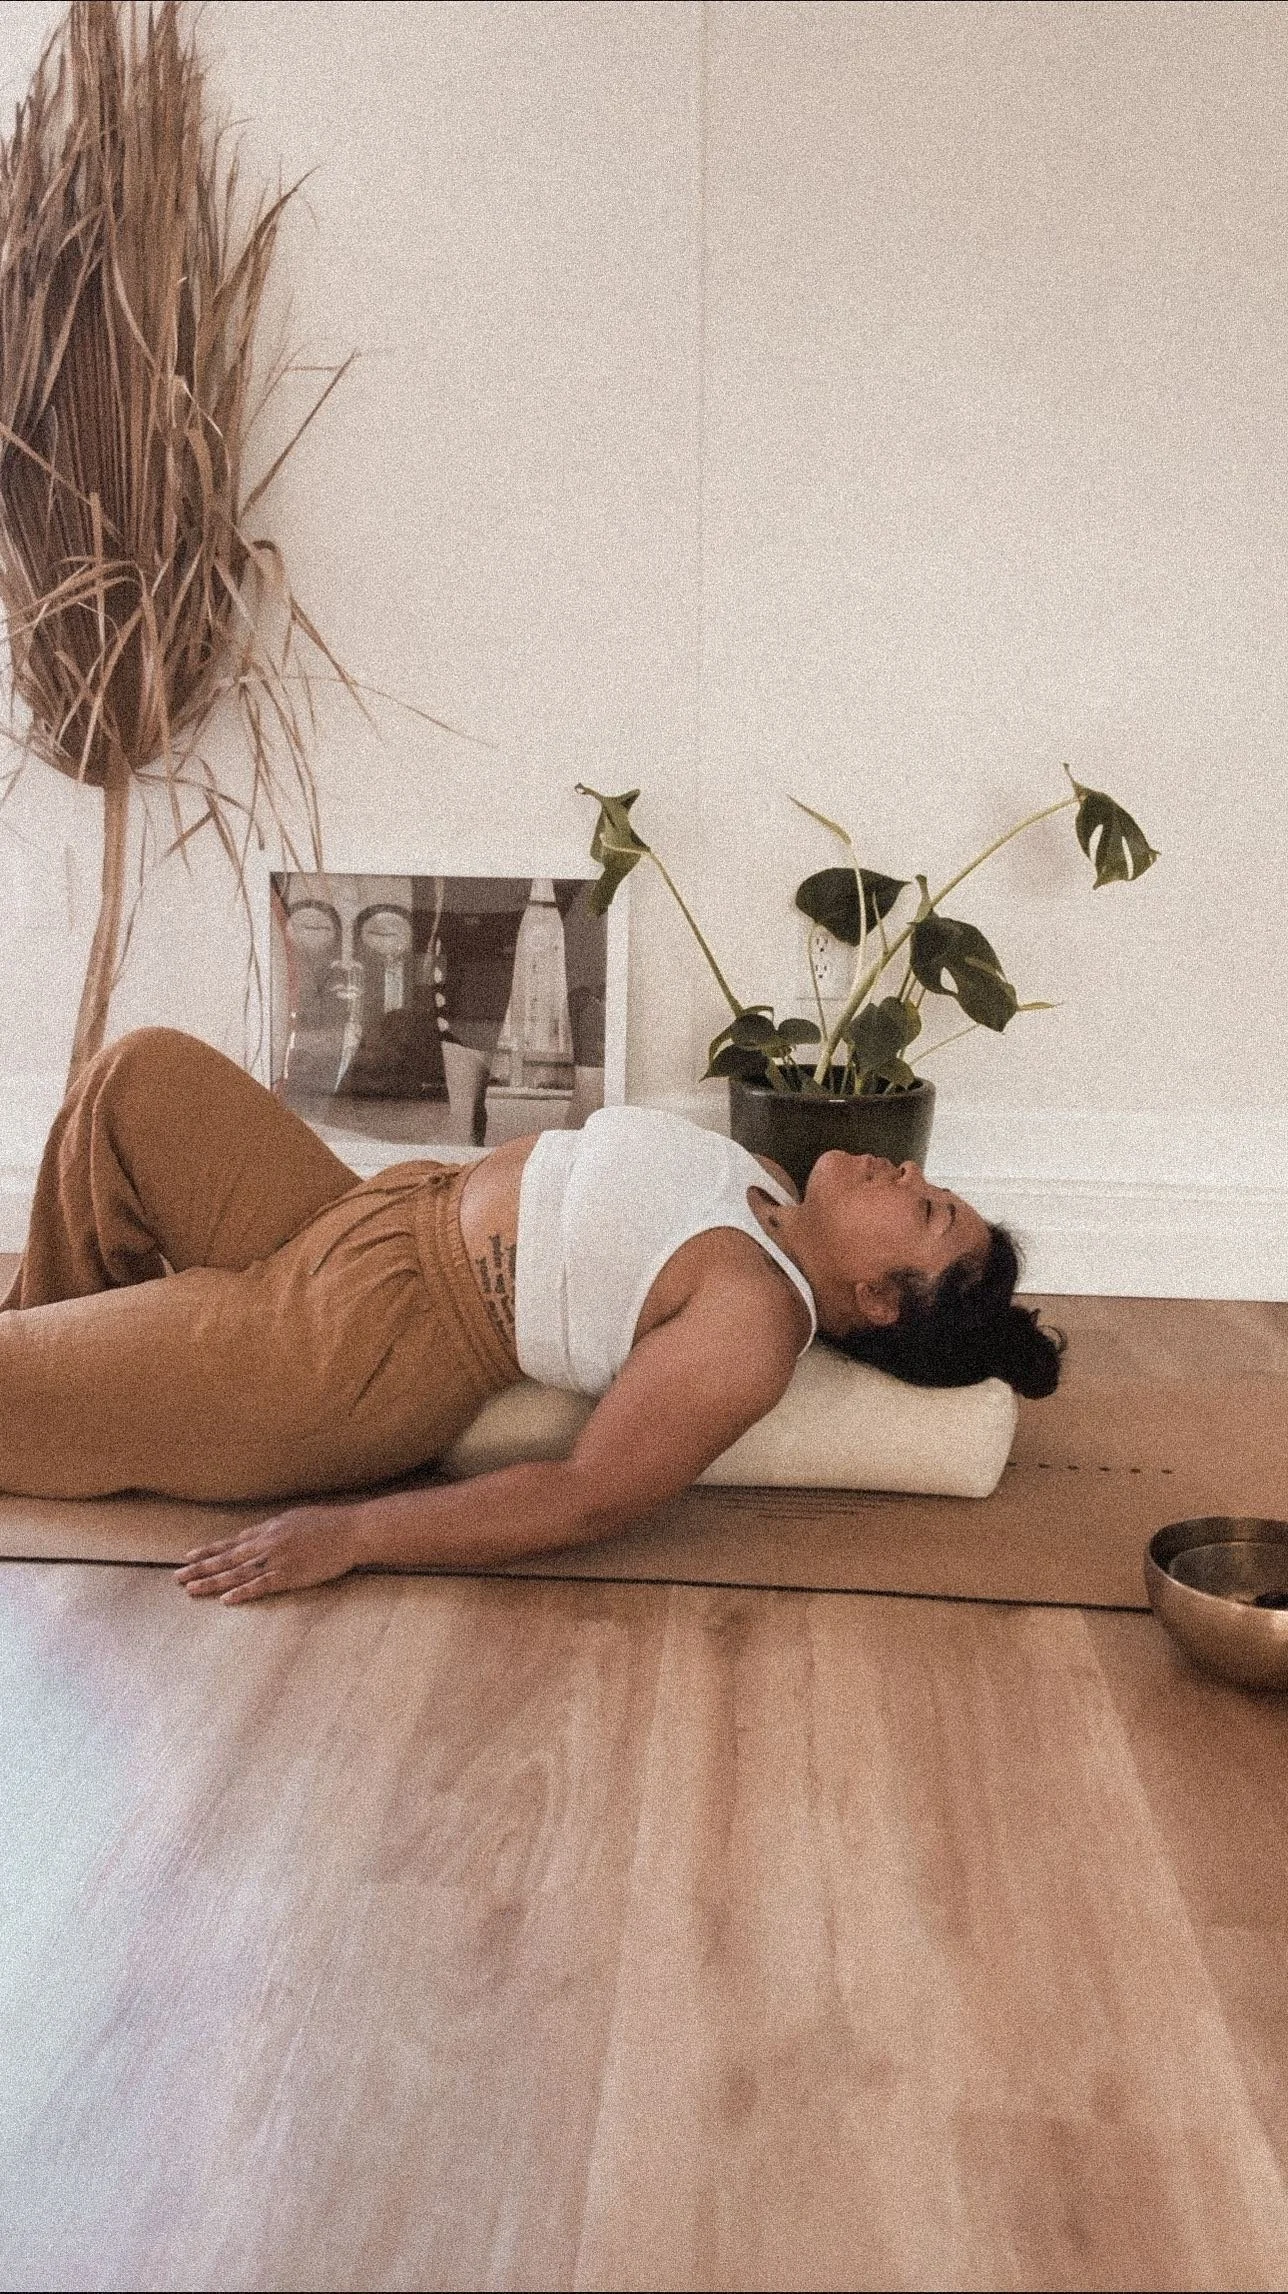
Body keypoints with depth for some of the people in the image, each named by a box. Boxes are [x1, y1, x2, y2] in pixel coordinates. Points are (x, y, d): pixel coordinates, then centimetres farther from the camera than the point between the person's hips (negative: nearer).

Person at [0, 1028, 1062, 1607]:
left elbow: (588, 1500, -27)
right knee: (141, 1071, 16)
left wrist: (349, 1534, -25)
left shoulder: (755, 1326, -25)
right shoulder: (768, 1195, 1)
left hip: (351, 1340, -9)